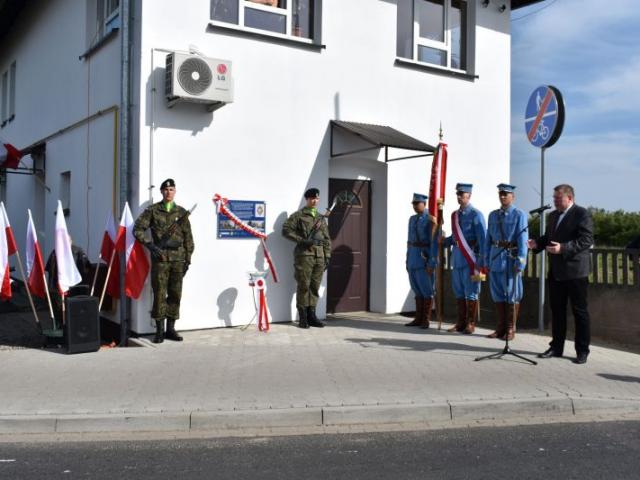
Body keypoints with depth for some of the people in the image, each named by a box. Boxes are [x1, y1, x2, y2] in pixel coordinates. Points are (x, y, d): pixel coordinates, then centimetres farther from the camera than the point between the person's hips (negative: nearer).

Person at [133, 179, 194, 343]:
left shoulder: (182, 212, 9)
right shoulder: (152, 210, 4)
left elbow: (188, 237, 10)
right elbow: (138, 229, 2)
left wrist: (188, 258, 5)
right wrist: (149, 244, -10)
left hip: (178, 258, 2)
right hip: (160, 257, -2)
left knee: (175, 294, 6)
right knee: (159, 294, -2)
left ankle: (171, 329, 15)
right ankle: (159, 330, 6)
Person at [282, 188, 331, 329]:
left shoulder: (321, 218, 19)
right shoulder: (298, 215, 2)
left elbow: (327, 239, 20)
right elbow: (286, 230, -6)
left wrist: (327, 256, 12)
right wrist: (302, 240, -13)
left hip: (319, 256, 5)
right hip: (304, 255, -5)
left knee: (315, 287, 6)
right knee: (303, 286, -4)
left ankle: (311, 315, 13)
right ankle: (303, 317, 2)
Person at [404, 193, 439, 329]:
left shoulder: (431, 220, -9)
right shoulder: (412, 219, 14)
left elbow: (435, 242, -13)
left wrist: (432, 263, -18)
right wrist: (408, 260, 15)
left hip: (425, 259, -7)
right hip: (413, 258, 7)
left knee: (427, 290, 0)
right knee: (417, 290, 11)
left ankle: (426, 320, 7)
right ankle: (418, 319, 17)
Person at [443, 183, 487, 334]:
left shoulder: (476, 214, -7)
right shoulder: (455, 215, 13)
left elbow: (482, 238, -11)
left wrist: (481, 261, -15)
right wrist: (443, 242, 4)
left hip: (470, 258, -7)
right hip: (457, 257, 7)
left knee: (471, 292, 0)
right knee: (459, 291, 11)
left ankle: (470, 324, 8)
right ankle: (461, 323, 19)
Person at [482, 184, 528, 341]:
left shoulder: (519, 215, -4)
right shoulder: (493, 215, 11)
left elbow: (522, 240, -10)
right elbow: (488, 239, 12)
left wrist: (520, 262, -16)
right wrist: (486, 261, 9)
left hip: (511, 258, -5)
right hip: (495, 258, 5)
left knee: (512, 294, 3)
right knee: (498, 294, 9)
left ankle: (510, 329, 12)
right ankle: (501, 328, 19)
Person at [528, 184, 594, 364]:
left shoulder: (582, 214, -9)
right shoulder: (553, 215, 15)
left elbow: (587, 240, -18)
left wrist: (563, 248, -27)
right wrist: (537, 243, -1)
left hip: (575, 271, -7)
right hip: (556, 272, 7)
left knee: (579, 311, 2)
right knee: (557, 310, 12)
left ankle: (582, 351, 10)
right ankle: (556, 347, 21)